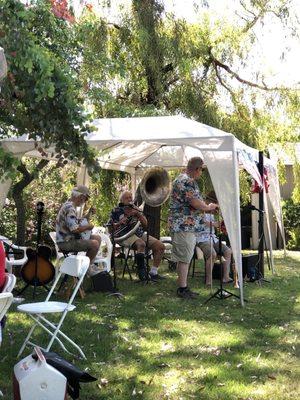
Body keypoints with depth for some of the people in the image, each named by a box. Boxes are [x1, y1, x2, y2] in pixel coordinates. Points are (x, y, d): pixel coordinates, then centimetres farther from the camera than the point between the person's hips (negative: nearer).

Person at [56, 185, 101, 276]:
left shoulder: (68, 205, 14)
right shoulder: (69, 208, -21)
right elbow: (75, 229, -30)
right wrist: (88, 226, -14)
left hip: (70, 238, 11)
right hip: (66, 242, -11)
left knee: (97, 238, 12)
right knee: (95, 244, -24)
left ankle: (90, 263, 16)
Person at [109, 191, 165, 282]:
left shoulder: (136, 209, 20)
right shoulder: (116, 211, 9)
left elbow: (145, 224, 11)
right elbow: (110, 228, 4)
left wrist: (138, 214, -4)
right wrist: (119, 223, -14)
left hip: (140, 233, 6)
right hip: (126, 235, -6)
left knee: (160, 246, -12)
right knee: (141, 244, -38)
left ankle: (153, 272, -5)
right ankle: (141, 271, -28)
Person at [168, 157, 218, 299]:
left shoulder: (182, 179, 18)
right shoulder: (187, 181, -16)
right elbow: (195, 202, -22)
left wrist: (207, 206, 17)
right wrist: (208, 207, -5)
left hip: (183, 225, 11)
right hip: (184, 226, -11)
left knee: (183, 258, 13)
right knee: (184, 258, -5)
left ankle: (182, 287, 19)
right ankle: (183, 289, 0)